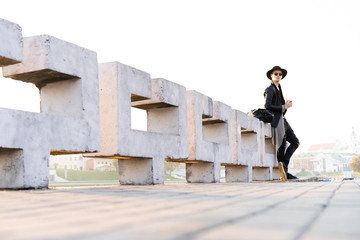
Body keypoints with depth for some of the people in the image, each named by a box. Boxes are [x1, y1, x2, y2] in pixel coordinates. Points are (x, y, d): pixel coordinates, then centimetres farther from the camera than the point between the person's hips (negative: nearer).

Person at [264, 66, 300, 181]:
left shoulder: (278, 89, 20)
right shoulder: (270, 89, -8)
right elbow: (267, 106, -19)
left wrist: (287, 104, 3)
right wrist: (283, 107, -14)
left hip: (282, 119, 9)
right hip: (275, 119, -9)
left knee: (295, 142, 6)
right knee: (281, 146, -7)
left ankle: (283, 164, 0)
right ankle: (284, 172, -2)